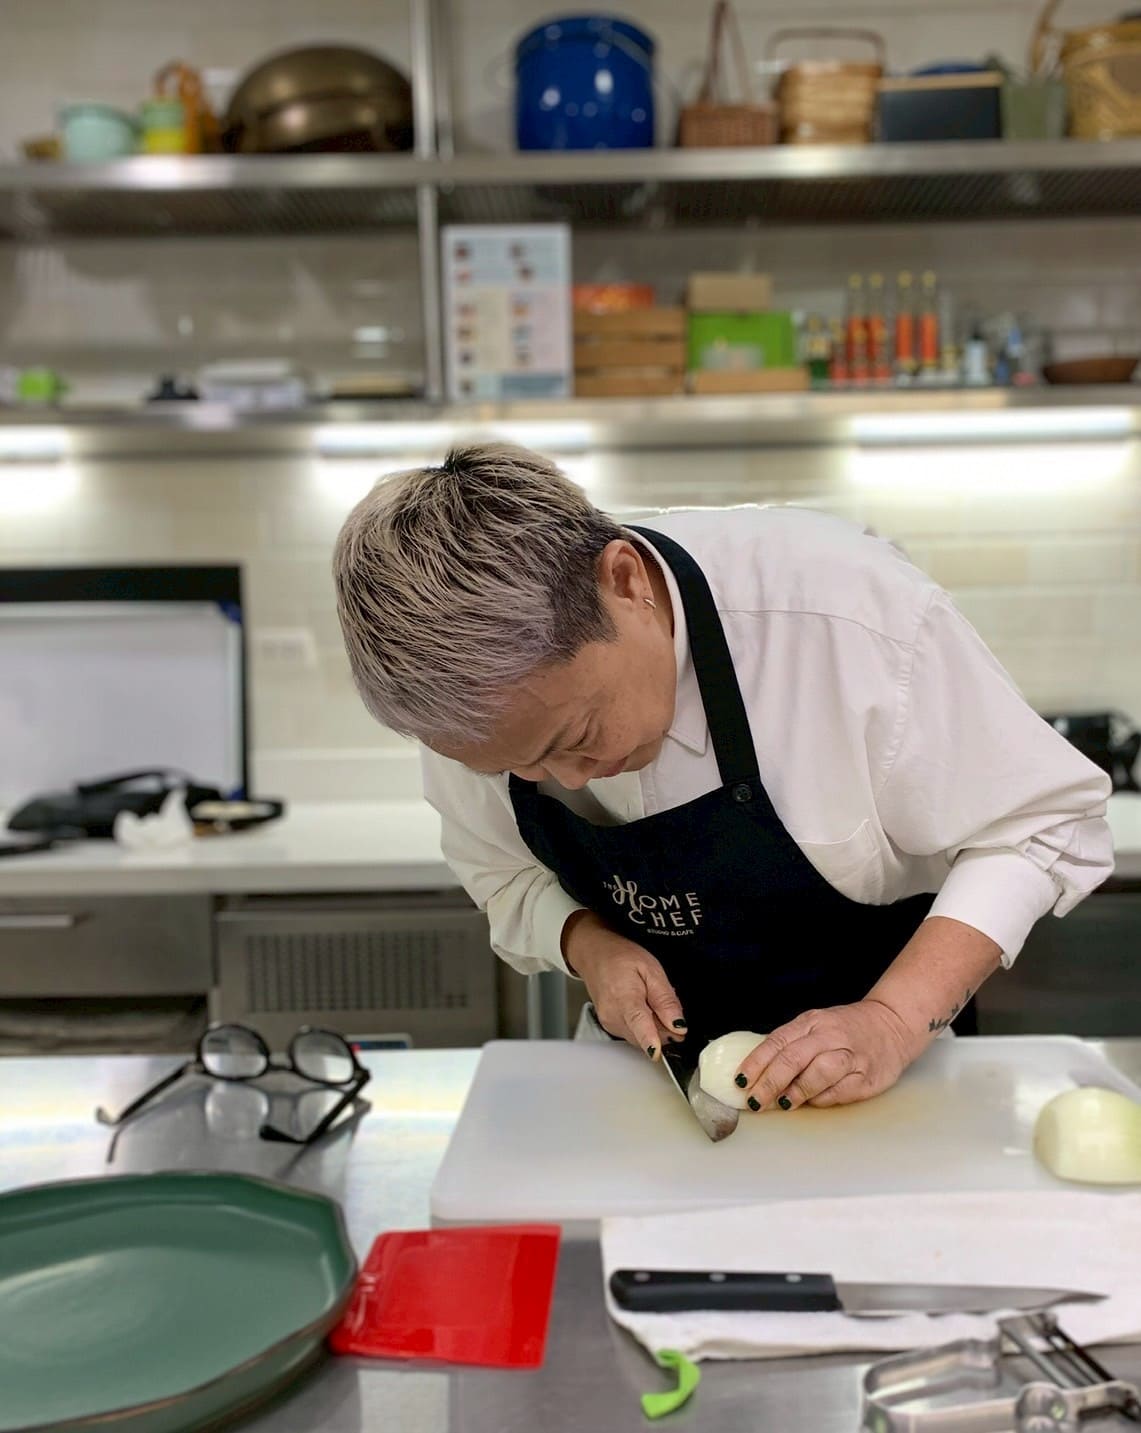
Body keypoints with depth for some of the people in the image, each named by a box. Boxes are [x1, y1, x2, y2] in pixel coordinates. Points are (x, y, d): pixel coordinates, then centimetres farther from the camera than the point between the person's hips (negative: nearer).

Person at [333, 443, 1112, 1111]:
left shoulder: (850, 613, -29)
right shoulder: (471, 682, -15)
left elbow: (1041, 824, -17)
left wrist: (894, 1021, -27)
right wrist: (587, 944, -17)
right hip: (658, 1057, 2)